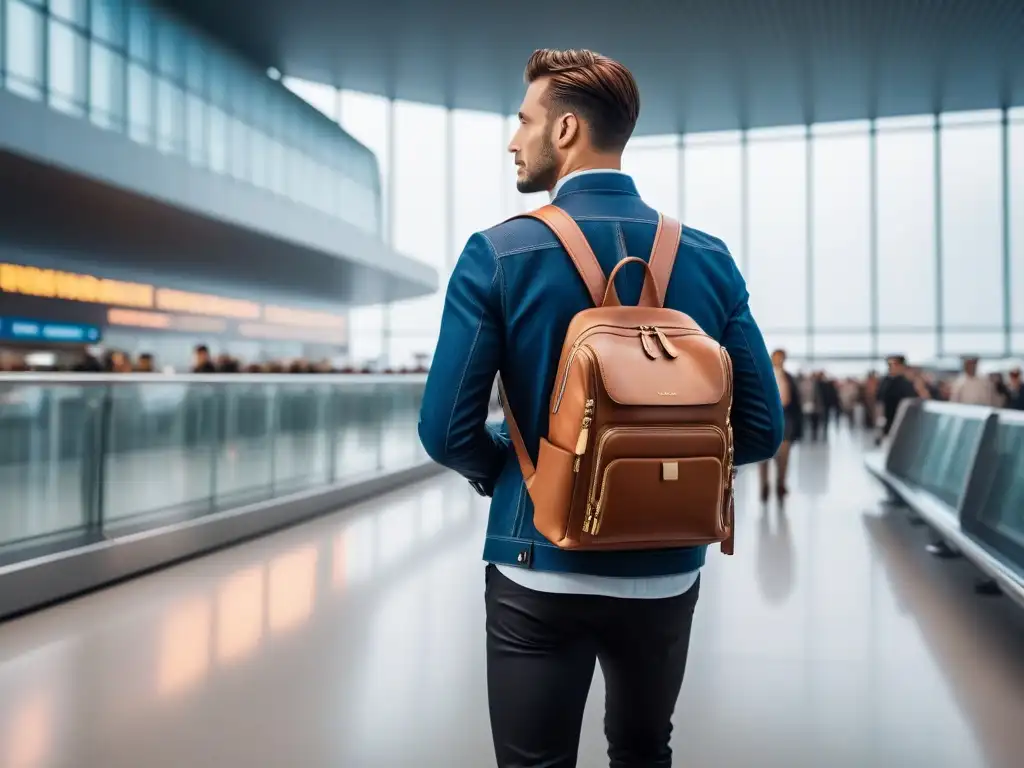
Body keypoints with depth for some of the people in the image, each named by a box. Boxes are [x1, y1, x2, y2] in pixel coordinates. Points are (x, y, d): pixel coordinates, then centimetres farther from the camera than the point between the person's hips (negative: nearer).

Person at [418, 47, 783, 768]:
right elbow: (762, 429, -2)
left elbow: (447, 430, -13)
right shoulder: (710, 258, -2)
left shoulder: (498, 254, -11)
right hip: (667, 569, 4)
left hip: (541, 568, -3)